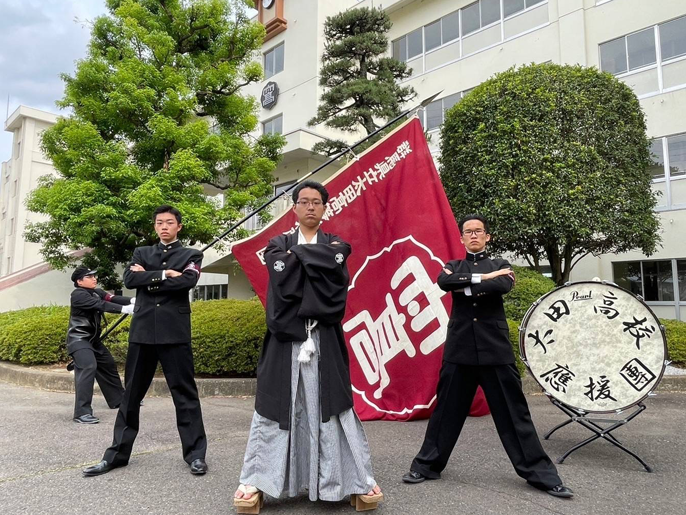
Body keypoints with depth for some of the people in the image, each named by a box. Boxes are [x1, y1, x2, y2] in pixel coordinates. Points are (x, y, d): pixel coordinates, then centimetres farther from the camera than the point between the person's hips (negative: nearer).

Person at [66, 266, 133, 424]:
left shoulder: (96, 292, 5)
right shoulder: (78, 295, -18)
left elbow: (112, 298, -11)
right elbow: (101, 305, -31)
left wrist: (133, 300, -29)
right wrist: (125, 309, -42)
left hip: (93, 339, 9)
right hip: (79, 339, -9)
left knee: (108, 366, 16)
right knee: (88, 367, -26)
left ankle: (119, 399, 31)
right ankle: (82, 412, -25)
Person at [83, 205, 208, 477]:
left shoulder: (191, 255, 8)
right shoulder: (141, 253, 17)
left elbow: (187, 281, -12)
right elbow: (129, 279, -1)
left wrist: (148, 279, -5)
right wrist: (164, 275, -9)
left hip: (174, 332, -3)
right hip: (142, 330, 3)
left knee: (184, 393, 1)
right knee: (131, 394, 11)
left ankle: (195, 453, 10)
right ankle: (117, 453, 22)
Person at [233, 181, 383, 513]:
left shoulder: (335, 246, 12)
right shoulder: (278, 245, 11)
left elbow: (336, 280, -9)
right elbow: (282, 279, -8)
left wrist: (298, 254, -4)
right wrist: (317, 257, -4)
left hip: (324, 338, 0)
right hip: (285, 337, 0)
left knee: (330, 405, 1)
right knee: (278, 405, 3)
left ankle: (357, 481, 10)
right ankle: (257, 480, 13)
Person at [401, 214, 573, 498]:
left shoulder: (500, 265, 11)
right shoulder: (453, 266, 13)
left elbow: (503, 286, -13)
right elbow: (443, 282, -11)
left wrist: (465, 287, -10)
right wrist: (482, 277, -12)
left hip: (495, 349, -1)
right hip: (459, 349, 1)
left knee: (514, 412, 5)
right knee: (447, 409, 8)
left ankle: (541, 474, 17)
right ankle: (427, 465, 22)